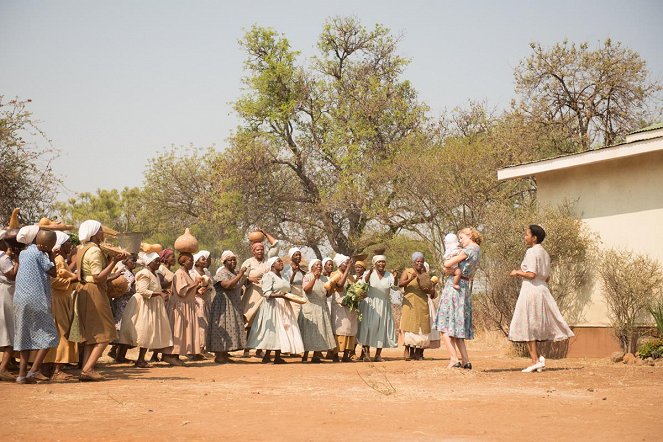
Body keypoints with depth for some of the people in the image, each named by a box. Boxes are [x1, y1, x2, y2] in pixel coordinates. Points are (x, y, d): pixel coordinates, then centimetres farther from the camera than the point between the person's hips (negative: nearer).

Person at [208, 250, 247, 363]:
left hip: (234, 306, 9)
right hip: (223, 305, -9)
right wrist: (240, 275, -27)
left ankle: (225, 355, 12)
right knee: (223, 328, -10)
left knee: (231, 328, 8)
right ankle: (219, 356, -8)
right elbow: (228, 285, -30)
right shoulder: (222, 273, -12)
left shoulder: (235, 273, 16)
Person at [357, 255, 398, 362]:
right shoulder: (369, 273, -2)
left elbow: (395, 288, -6)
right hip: (370, 304, -3)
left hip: (384, 305, 3)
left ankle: (378, 354, 7)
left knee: (382, 328, 2)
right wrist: (370, 272, -35)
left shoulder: (389, 275, 6)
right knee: (369, 327, -8)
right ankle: (366, 353, -4)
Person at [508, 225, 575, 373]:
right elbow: (547, 278, 16)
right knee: (536, 326, 14)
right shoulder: (545, 253, 14)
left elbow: (531, 274, -19)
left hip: (531, 289, -9)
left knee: (527, 326, -2)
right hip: (542, 289, 9)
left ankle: (535, 360, -4)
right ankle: (538, 358, 4)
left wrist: (517, 273, -4)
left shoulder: (531, 252, -11)